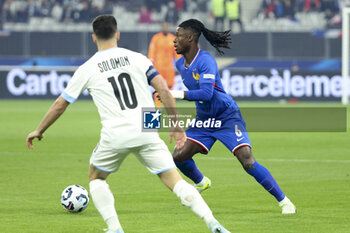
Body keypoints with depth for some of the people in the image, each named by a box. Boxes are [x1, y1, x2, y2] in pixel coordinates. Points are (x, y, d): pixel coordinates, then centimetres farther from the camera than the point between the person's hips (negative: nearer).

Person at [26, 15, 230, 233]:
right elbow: (164, 90, 3)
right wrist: (177, 127, 11)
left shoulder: (87, 69, 8)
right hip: (147, 131, 1)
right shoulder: (138, 58, 10)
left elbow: (60, 105, 14)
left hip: (115, 135, -1)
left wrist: (39, 131, 28)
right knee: (175, 181, 3)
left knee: (96, 177, 25)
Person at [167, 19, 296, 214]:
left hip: (227, 117, -8)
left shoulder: (206, 61, -21)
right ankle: (201, 183, 29)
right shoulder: (180, 64, 4)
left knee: (248, 162, -19)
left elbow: (206, 93, -33)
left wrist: (175, 94, -37)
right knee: (179, 156, -3)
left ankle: (284, 201, -9)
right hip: (204, 119, 8)